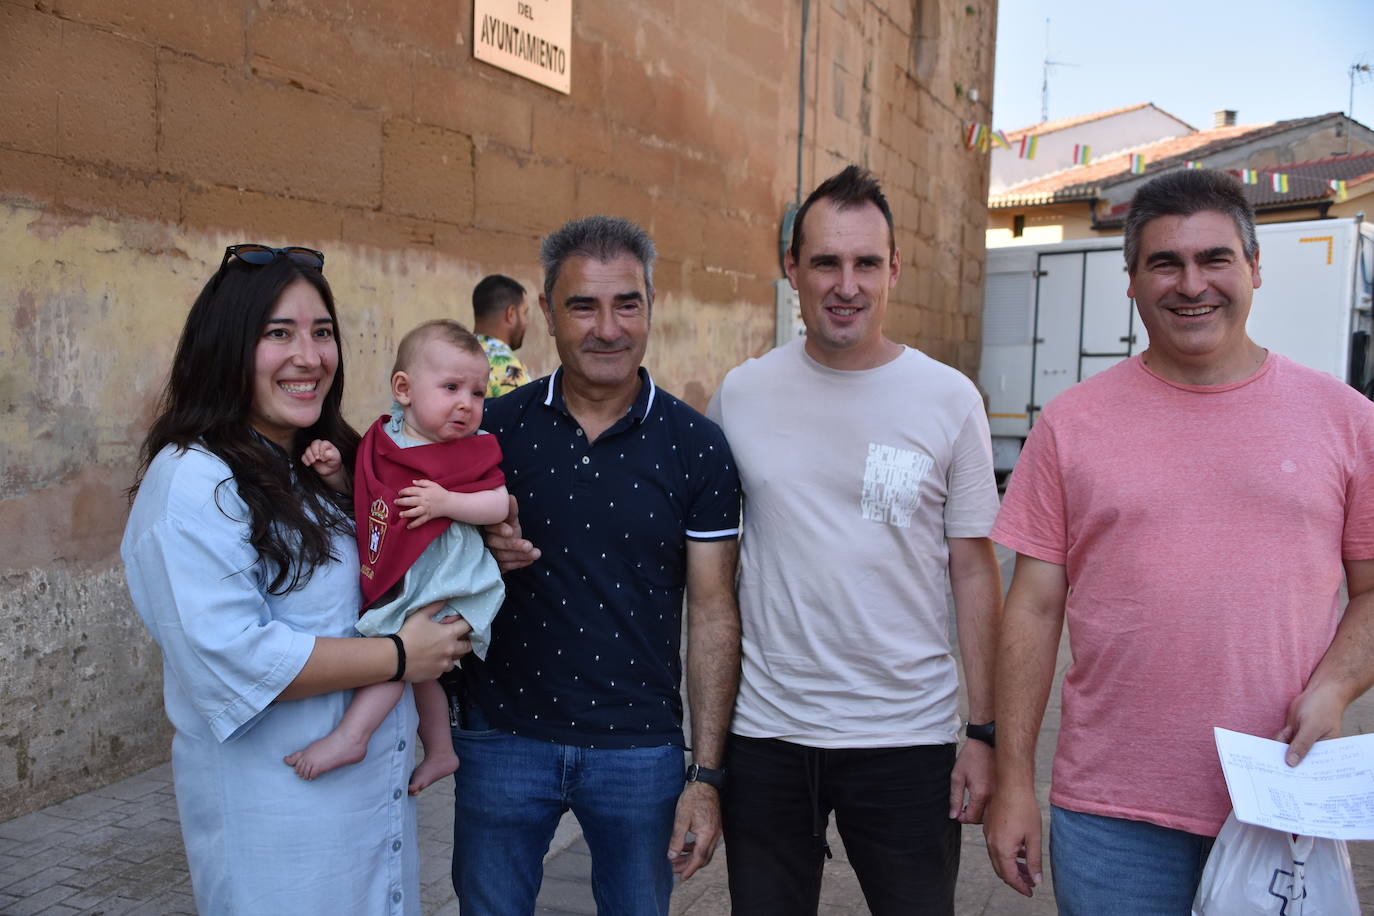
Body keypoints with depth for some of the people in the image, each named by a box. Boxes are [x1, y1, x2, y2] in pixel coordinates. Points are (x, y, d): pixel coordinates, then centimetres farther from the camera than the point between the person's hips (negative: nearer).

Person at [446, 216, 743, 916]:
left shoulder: (696, 447, -5)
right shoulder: (496, 427, -3)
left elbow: (712, 612, -3)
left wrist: (706, 774, -6)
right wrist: (485, 554, -16)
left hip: (640, 748, 0)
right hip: (501, 734, 1)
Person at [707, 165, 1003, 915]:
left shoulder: (950, 399, -4)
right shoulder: (740, 394, -1)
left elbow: (974, 572, 0)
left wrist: (984, 733, -3)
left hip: (908, 738, -1)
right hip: (765, 733, 2)